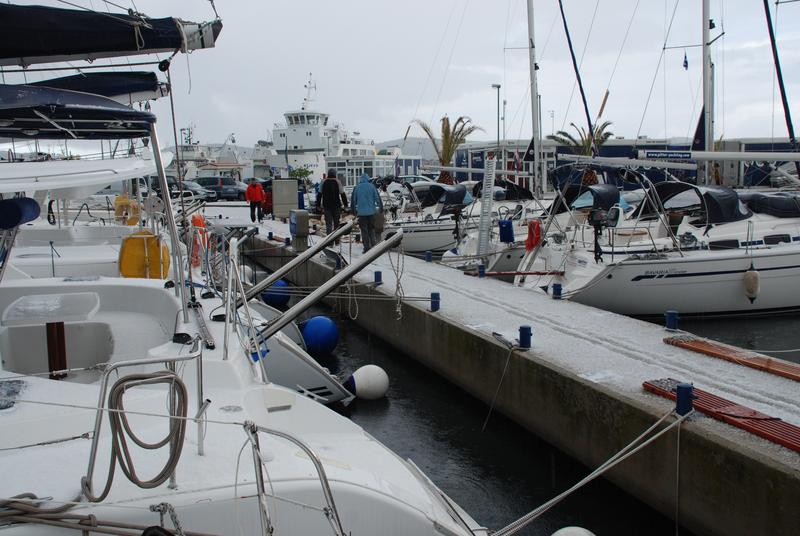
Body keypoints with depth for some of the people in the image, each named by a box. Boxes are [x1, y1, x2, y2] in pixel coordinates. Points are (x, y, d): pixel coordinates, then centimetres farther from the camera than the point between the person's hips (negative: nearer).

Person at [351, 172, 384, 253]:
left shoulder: (357, 188, 0)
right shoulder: (372, 186, -2)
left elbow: (354, 200, 7)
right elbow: (377, 198, 1)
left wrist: (354, 210, 19)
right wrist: (381, 207, 12)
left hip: (361, 212, -1)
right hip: (371, 211, 1)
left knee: (364, 230, 4)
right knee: (371, 229, 13)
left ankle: (367, 247, 1)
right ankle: (373, 245, 7)